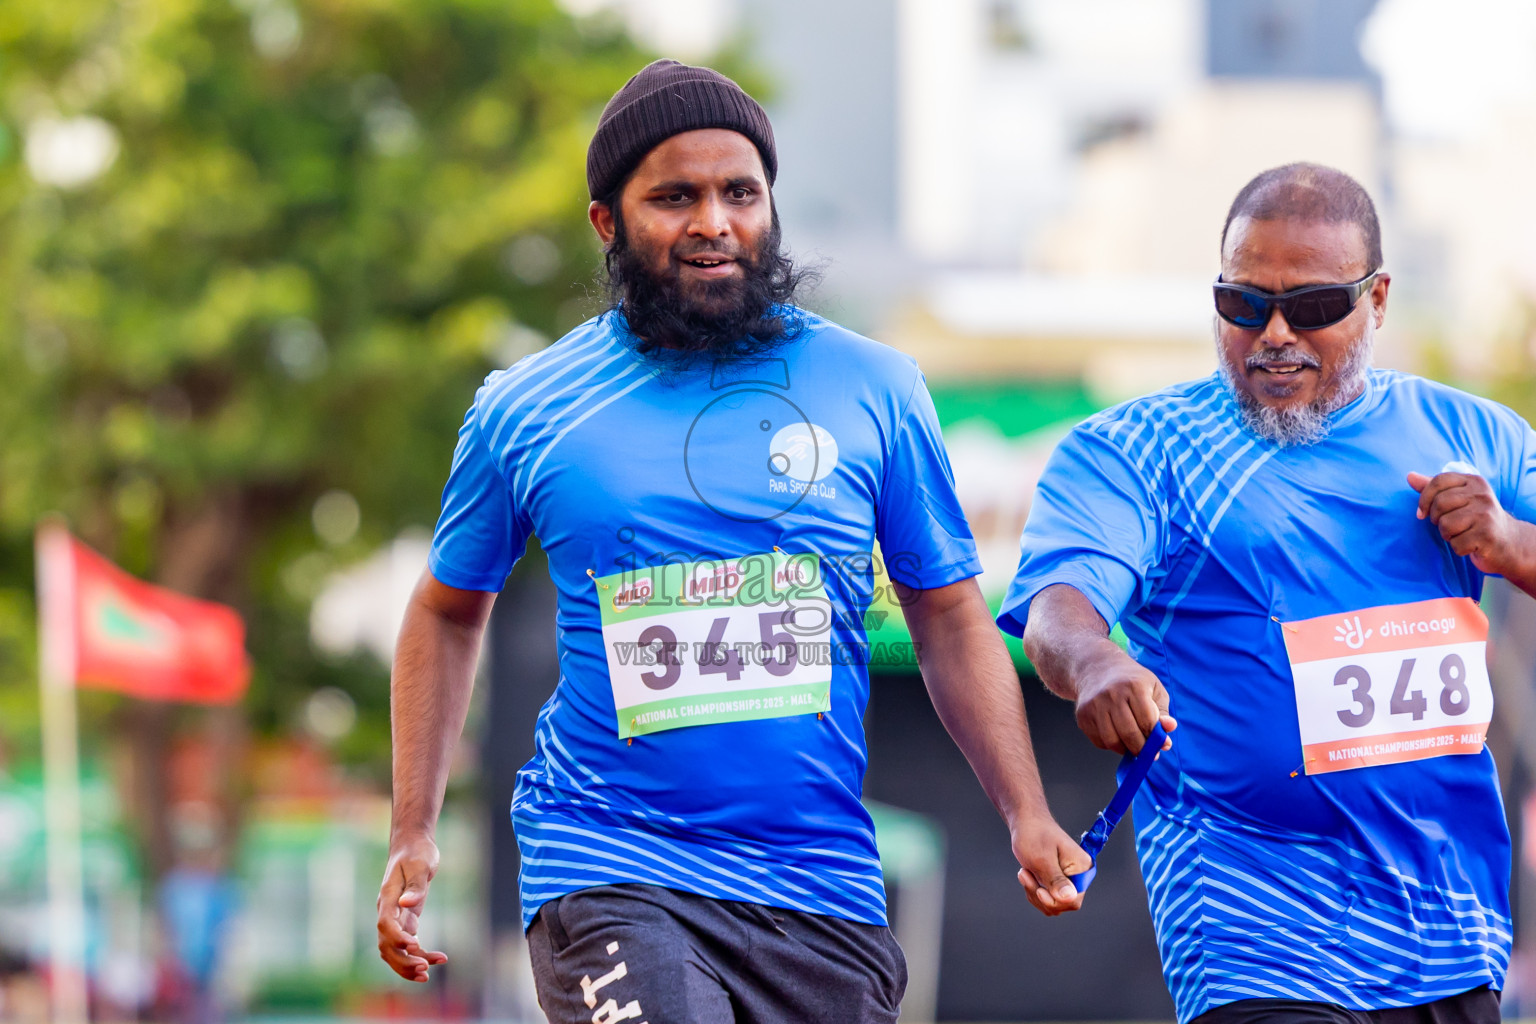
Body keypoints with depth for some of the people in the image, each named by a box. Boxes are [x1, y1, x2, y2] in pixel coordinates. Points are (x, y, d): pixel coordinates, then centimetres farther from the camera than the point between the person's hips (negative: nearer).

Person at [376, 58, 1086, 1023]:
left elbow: (952, 619, 10)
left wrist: (1026, 812, -3)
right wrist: (413, 837, 11)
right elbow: (448, 612, 18)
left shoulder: (874, 389, 6)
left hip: (821, 885, 2)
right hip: (609, 867, -2)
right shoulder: (522, 413, 4)